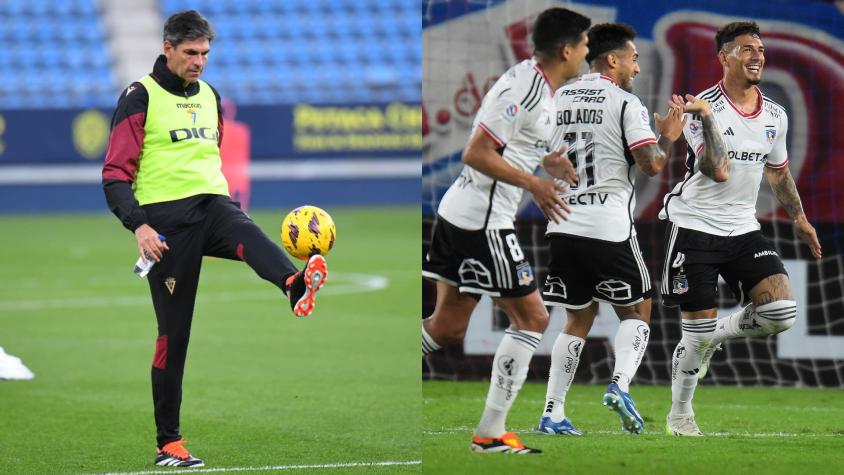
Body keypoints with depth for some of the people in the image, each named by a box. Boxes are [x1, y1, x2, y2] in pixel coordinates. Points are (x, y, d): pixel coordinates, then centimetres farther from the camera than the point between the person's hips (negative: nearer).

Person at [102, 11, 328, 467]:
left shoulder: (209, 95, 17)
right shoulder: (140, 97, -2)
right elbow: (116, 173, -6)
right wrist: (138, 225, -18)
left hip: (212, 206, 4)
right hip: (166, 218, -4)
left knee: (248, 235, -33)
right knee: (173, 331, -2)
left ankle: (296, 287, -66)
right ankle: (168, 442, 7)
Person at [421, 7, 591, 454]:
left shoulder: (535, 82, 12)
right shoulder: (526, 89, -19)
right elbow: (476, 153, -21)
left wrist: (545, 161, 13)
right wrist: (533, 183, -22)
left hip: (460, 212, 10)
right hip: (483, 220, -10)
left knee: (448, 325, 12)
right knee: (532, 318, -2)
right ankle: (491, 432, 0)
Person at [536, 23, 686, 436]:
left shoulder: (559, 98, 12)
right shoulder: (625, 102, -6)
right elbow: (652, 165, -12)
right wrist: (668, 138, 6)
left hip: (563, 226, 5)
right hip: (608, 227, -5)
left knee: (577, 319, 15)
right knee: (636, 311, 10)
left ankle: (552, 414, 6)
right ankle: (620, 384, -14)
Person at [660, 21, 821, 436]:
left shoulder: (775, 116, 6)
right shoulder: (704, 107, -13)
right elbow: (719, 171, -25)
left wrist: (799, 218, 27)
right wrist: (707, 117, -33)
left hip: (743, 230, 5)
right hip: (695, 227, -5)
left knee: (782, 313, -14)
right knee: (697, 333, -4)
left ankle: (717, 335, 14)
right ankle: (679, 415, 18)